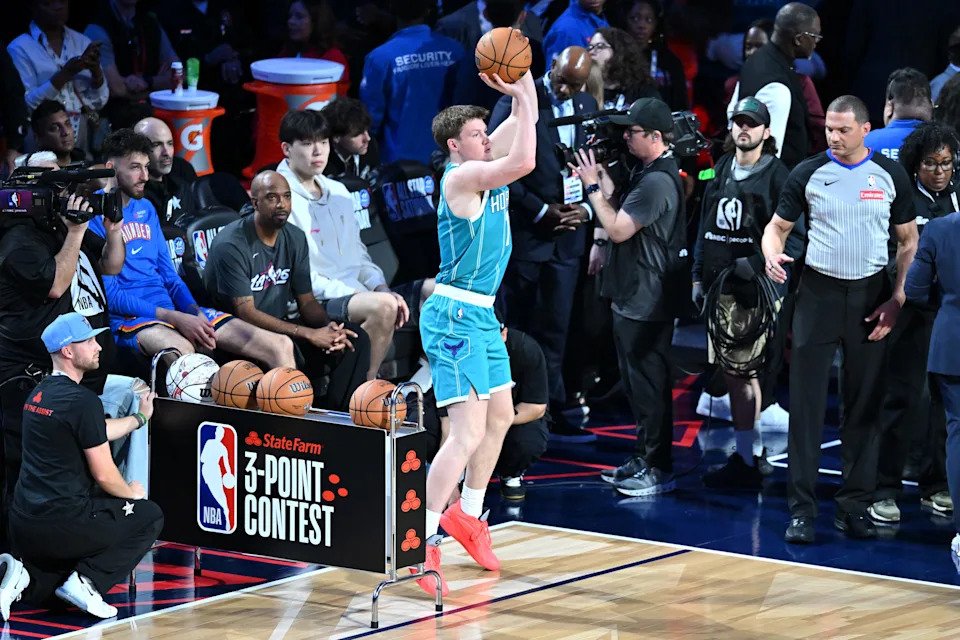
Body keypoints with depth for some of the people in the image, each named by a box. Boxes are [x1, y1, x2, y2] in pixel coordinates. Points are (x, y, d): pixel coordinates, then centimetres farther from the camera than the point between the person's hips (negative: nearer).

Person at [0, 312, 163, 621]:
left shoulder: (39, 394, 13)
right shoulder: (82, 401, -15)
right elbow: (104, 474, -10)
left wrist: (140, 417, 44)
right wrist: (132, 492, 11)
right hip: (62, 523, -8)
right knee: (150, 517, 12)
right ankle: (87, 581, -3)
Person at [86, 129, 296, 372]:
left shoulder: (146, 208, 18)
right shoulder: (96, 215, -6)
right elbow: (110, 295, -12)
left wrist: (196, 313, -2)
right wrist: (176, 319, -17)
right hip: (129, 317, -8)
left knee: (281, 347, -4)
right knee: (182, 351, -44)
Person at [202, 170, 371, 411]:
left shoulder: (295, 239, 7)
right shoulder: (231, 245, -16)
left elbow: (306, 301, 8)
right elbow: (245, 312, -22)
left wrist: (328, 328, -17)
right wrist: (309, 334, -27)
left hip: (279, 326, 8)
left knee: (355, 339, -10)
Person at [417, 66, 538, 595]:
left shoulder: (484, 168, 9)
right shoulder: (461, 176, -16)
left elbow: (526, 116, 17)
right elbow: (524, 162, -30)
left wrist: (523, 81, 1)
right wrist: (517, 93, -23)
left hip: (480, 314, 10)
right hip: (454, 314, -10)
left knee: (500, 416, 20)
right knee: (469, 431, -16)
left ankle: (466, 515, 34)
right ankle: (422, 541, -17)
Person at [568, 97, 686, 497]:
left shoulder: (657, 182, -21)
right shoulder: (647, 174, 13)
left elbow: (618, 229, -22)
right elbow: (621, 221, 14)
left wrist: (593, 187, -12)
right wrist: (604, 184, 5)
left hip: (646, 303, -11)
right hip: (633, 297, 11)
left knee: (648, 385, -4)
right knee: (637, 382, 17)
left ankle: (658, 468, 2)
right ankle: (643, 460, 26)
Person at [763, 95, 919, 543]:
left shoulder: (890, 175, 2)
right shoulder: (808, 173, 0)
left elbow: (908, 242, 6)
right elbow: (778, 225, 7)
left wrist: (897, 300, -4)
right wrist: (772, 254, -17)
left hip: (871, 296, 1)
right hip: (819, 293, -1)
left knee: (865, 405, 4)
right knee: (806, 403, -4)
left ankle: (855, 506, 11)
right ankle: (802, 509, -1)